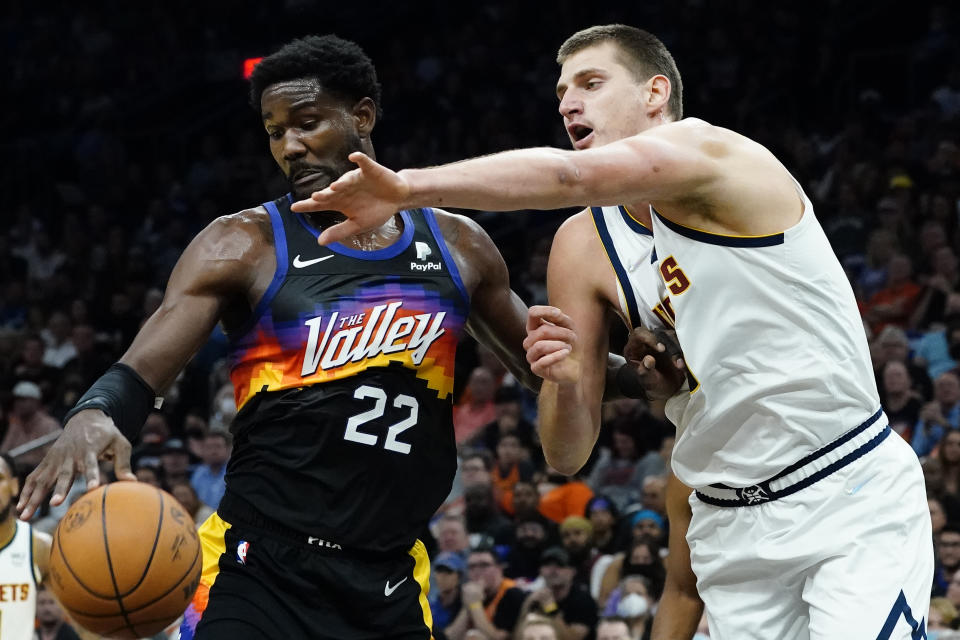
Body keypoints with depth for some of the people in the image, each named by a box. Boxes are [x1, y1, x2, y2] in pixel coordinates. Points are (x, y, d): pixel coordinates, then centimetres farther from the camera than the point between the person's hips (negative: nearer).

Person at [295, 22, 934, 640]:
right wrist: (563, 380, -17)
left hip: (853, 501, -6)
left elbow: (573, 176, -34)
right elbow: (568, 454, 5)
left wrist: (408, 187, -41)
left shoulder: (707, 150, -11)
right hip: (731, 529, 6)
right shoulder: (583, 250, 5)